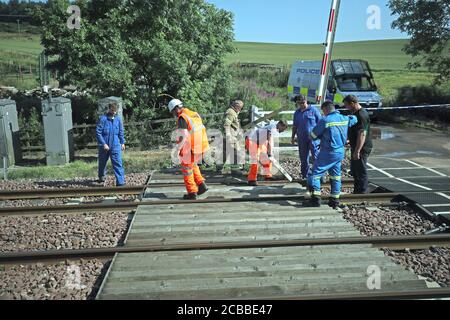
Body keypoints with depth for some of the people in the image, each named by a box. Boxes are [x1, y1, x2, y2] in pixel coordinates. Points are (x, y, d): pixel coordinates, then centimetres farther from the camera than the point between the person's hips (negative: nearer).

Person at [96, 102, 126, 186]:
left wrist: (122, 142, 11)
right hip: (104, 146, -1)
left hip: (115, 146, 1)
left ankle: (120, 182, -10)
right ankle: (102, 177, 45)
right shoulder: (103, 119, -11)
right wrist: (104, 144, -16)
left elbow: (121, 132, 12)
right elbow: (98, 132, -12)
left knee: (118, 164, -9)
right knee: (102, 163, 19)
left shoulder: (118, 119, 0)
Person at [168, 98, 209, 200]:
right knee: (193, 165, 27)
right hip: (202, 147, 8)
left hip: (192, 150, -8)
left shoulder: (182, 118, -13)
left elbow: (183, 136, -22)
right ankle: (201, 185, 20)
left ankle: (192, 193, 14)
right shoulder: (195, 114, 11)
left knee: (187, 169, 9)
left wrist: (178, 150, -12)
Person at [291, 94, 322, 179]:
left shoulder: (313, 110, 0)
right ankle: (305, 176, 19)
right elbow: (295, 126, 22)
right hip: (301, 139, 5)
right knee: (303, 158, 9)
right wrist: (293, 137, 18)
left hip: (313, 138, -5)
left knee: (316, 156, -11)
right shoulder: (297, 113, 14)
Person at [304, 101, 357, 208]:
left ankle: (315, 199, -7)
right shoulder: (344, 119, 6)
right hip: (340, 152, 7)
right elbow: (354, 119, 29)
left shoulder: (325, 120, -14)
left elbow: (313, 135, -8)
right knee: (336, 176, 15)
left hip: (328, 153, -7)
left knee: (315, 173, -1)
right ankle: (335, 200, 19)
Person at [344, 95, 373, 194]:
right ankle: (357, 192, 31)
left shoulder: (361, 115, -22)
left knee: (361, 171, -1)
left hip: (362, 148, -11)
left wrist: (357, 151, -28)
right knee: (354, 170, 19)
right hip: (356, 147, 11)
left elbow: (362, 134, -27)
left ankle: (362, 193, 10)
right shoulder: (356, 113, 12)